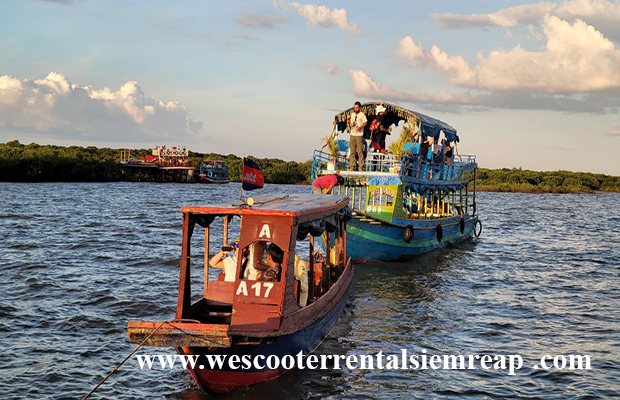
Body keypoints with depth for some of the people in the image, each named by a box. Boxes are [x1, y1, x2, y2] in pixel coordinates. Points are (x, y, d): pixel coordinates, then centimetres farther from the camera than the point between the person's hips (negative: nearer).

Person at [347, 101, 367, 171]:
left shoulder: (362, 114, 0)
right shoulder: (352, 114, 18)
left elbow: (365, 123, -3)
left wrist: (360, 127, -19)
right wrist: (350, 124, 1)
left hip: (359, 134, -6)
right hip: (352, 134, 6)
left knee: (360, 151, -7)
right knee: (352, 151, 3)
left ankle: (360, 167, -6)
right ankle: (351, 166, 5)